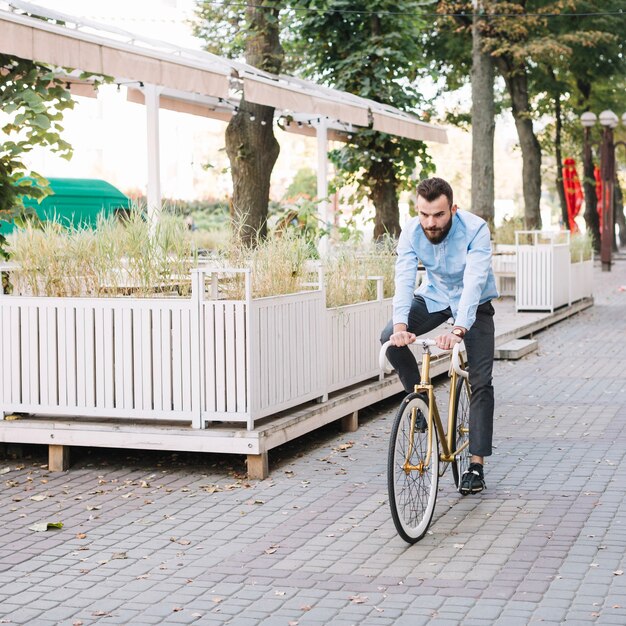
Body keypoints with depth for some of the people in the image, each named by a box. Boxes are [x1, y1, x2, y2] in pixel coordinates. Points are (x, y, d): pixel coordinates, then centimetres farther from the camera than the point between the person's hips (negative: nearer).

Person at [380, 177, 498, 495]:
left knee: (480, 382, -9)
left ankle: (476, 465, -4)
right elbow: (404, 280, -30)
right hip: (434, 296, 3)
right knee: (390, 338, -22)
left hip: (473, 302, -3)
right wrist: (400, 326, -48)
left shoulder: (475, 229, -31)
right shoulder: (411, 232, -21)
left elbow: (474, 282, -40)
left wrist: (458, 330, -54)